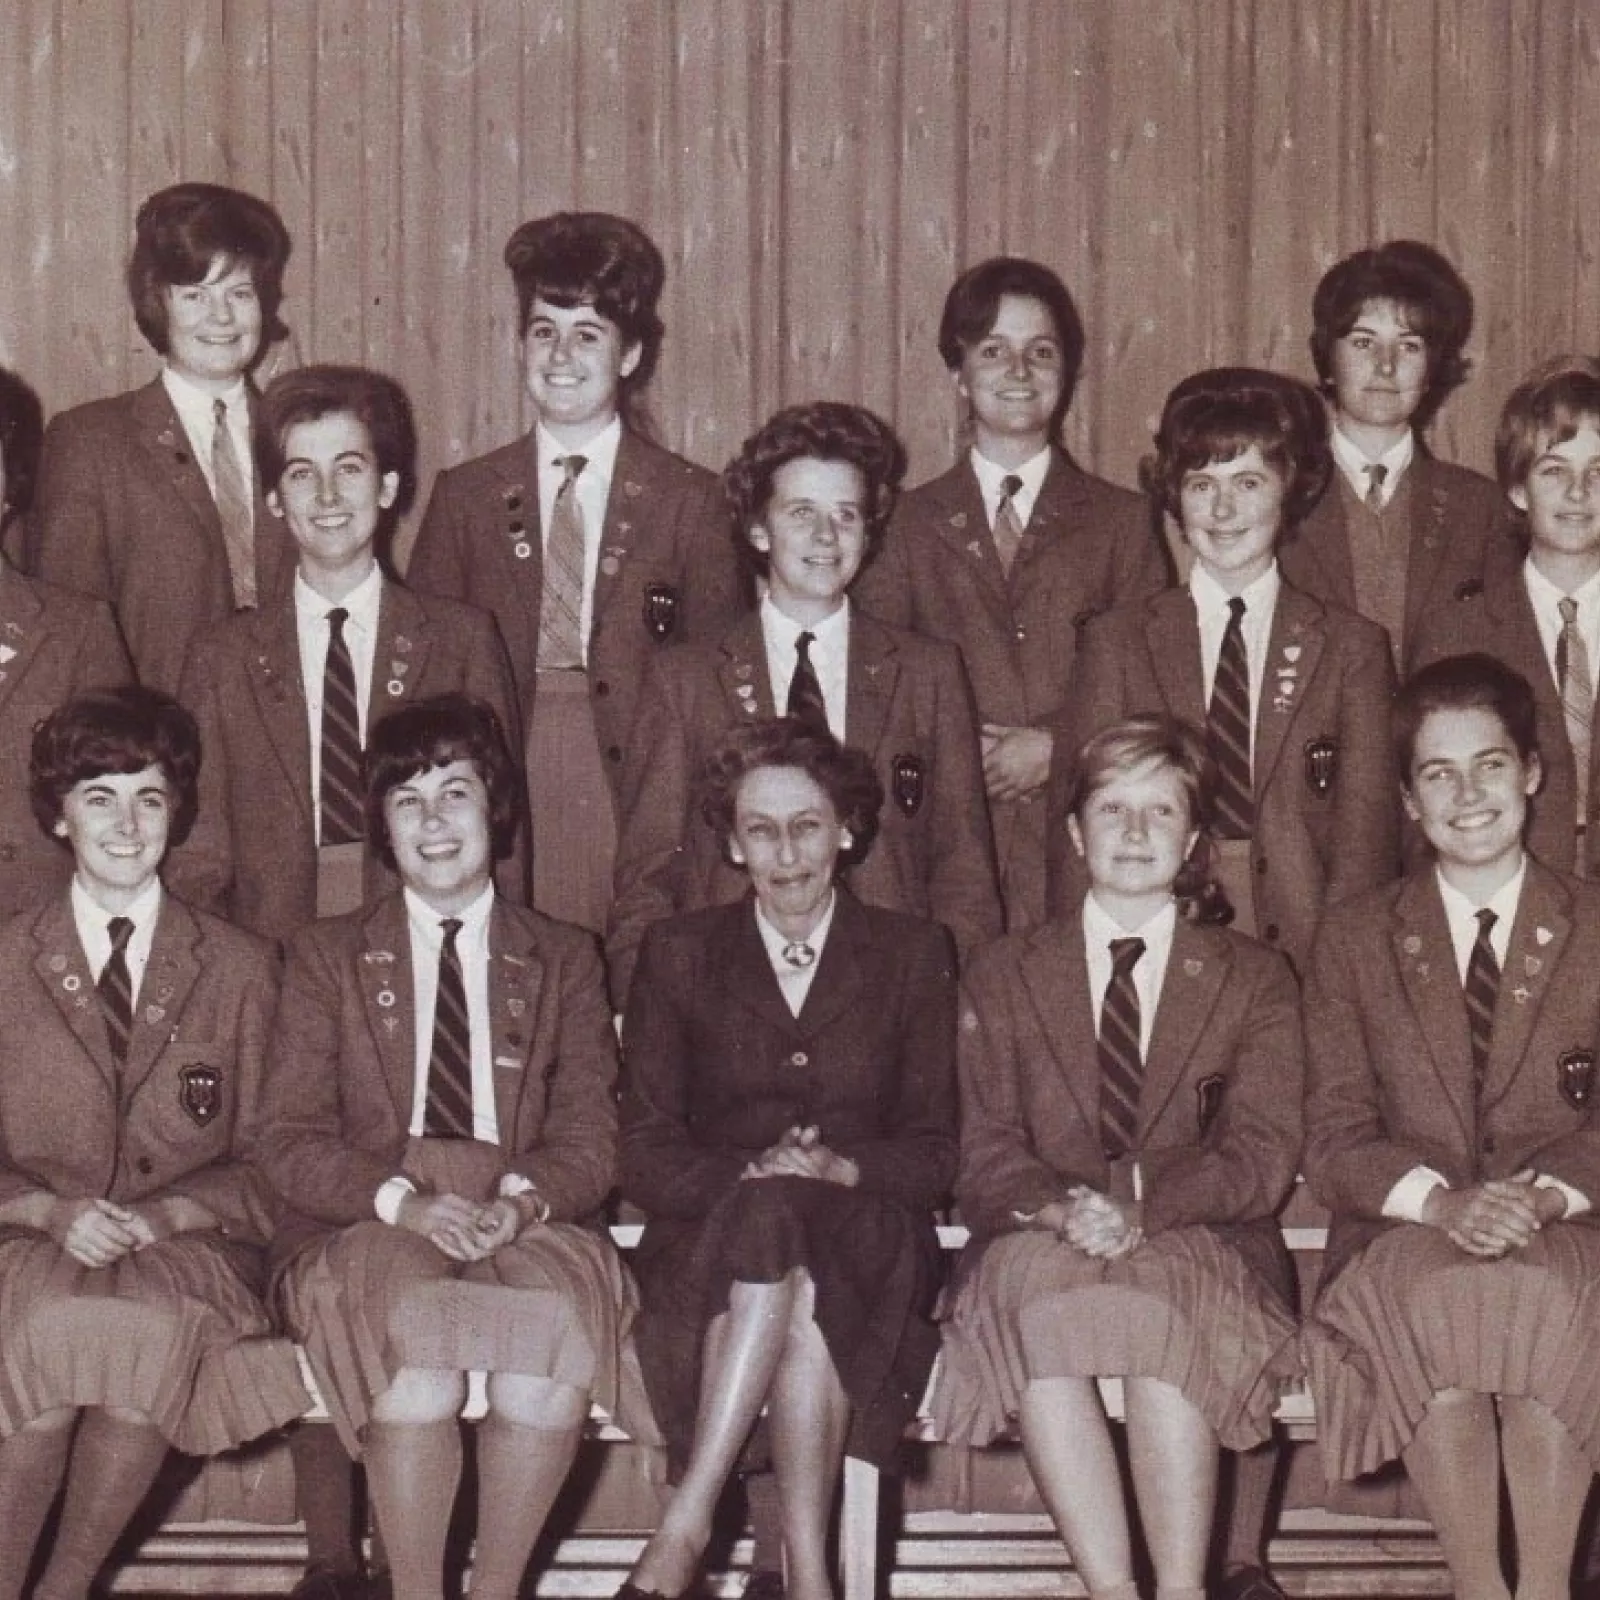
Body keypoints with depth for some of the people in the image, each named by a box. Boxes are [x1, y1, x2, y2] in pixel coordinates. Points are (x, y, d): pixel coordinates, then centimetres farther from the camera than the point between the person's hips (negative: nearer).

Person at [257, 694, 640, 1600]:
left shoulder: (565, 962, 17)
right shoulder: (327, 957, 15)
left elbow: (589, 1140, 6)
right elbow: (291, 1142, 4)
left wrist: (521, 1202, -17)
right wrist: (404, 1202, -15)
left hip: (527, 1228, 1)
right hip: (366, 1230, -1)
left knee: (562, 1321, -34)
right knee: (416, 1326, -36)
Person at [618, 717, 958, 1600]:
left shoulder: (912, 955, 12)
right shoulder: (679, 953, 13)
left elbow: (932, 1152, 7)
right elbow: (645, 1154, 4)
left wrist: (840, 1168, -15)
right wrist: (751, 1175, -16)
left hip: (866, 1245, 0)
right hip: (709, 1250, 0)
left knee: (782, 1223, -35)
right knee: (769, 1211, -36)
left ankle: (686, 1523, -36)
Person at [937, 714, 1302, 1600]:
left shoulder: (1255, 981, 15)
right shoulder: (1001, 977, 18)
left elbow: (1260, 1158, 2)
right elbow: (982, 1149, 7)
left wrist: (1142, 1207, -17)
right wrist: (1056, 1206, -16)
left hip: (1198, 1242, 0)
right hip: (1039, 1246, 1)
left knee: (1162, 1301, -36)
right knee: (1035, 1294, -35)